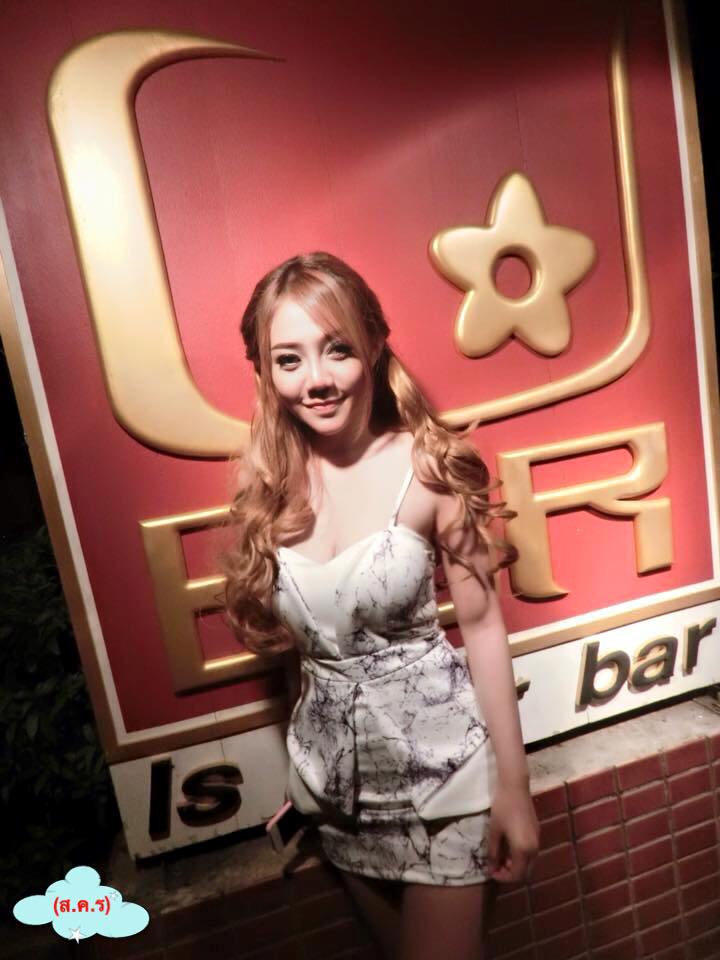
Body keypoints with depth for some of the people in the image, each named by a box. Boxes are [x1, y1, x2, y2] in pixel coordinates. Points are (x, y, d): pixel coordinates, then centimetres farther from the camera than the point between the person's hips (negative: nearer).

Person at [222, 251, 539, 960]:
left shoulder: (428, 465, -17)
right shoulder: (269, 482, -8)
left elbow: (481, 623, -11)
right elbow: (303, 629, 1)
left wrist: (513, 784, -6)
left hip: (439, 758, -3)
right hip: (333, 770, 4)